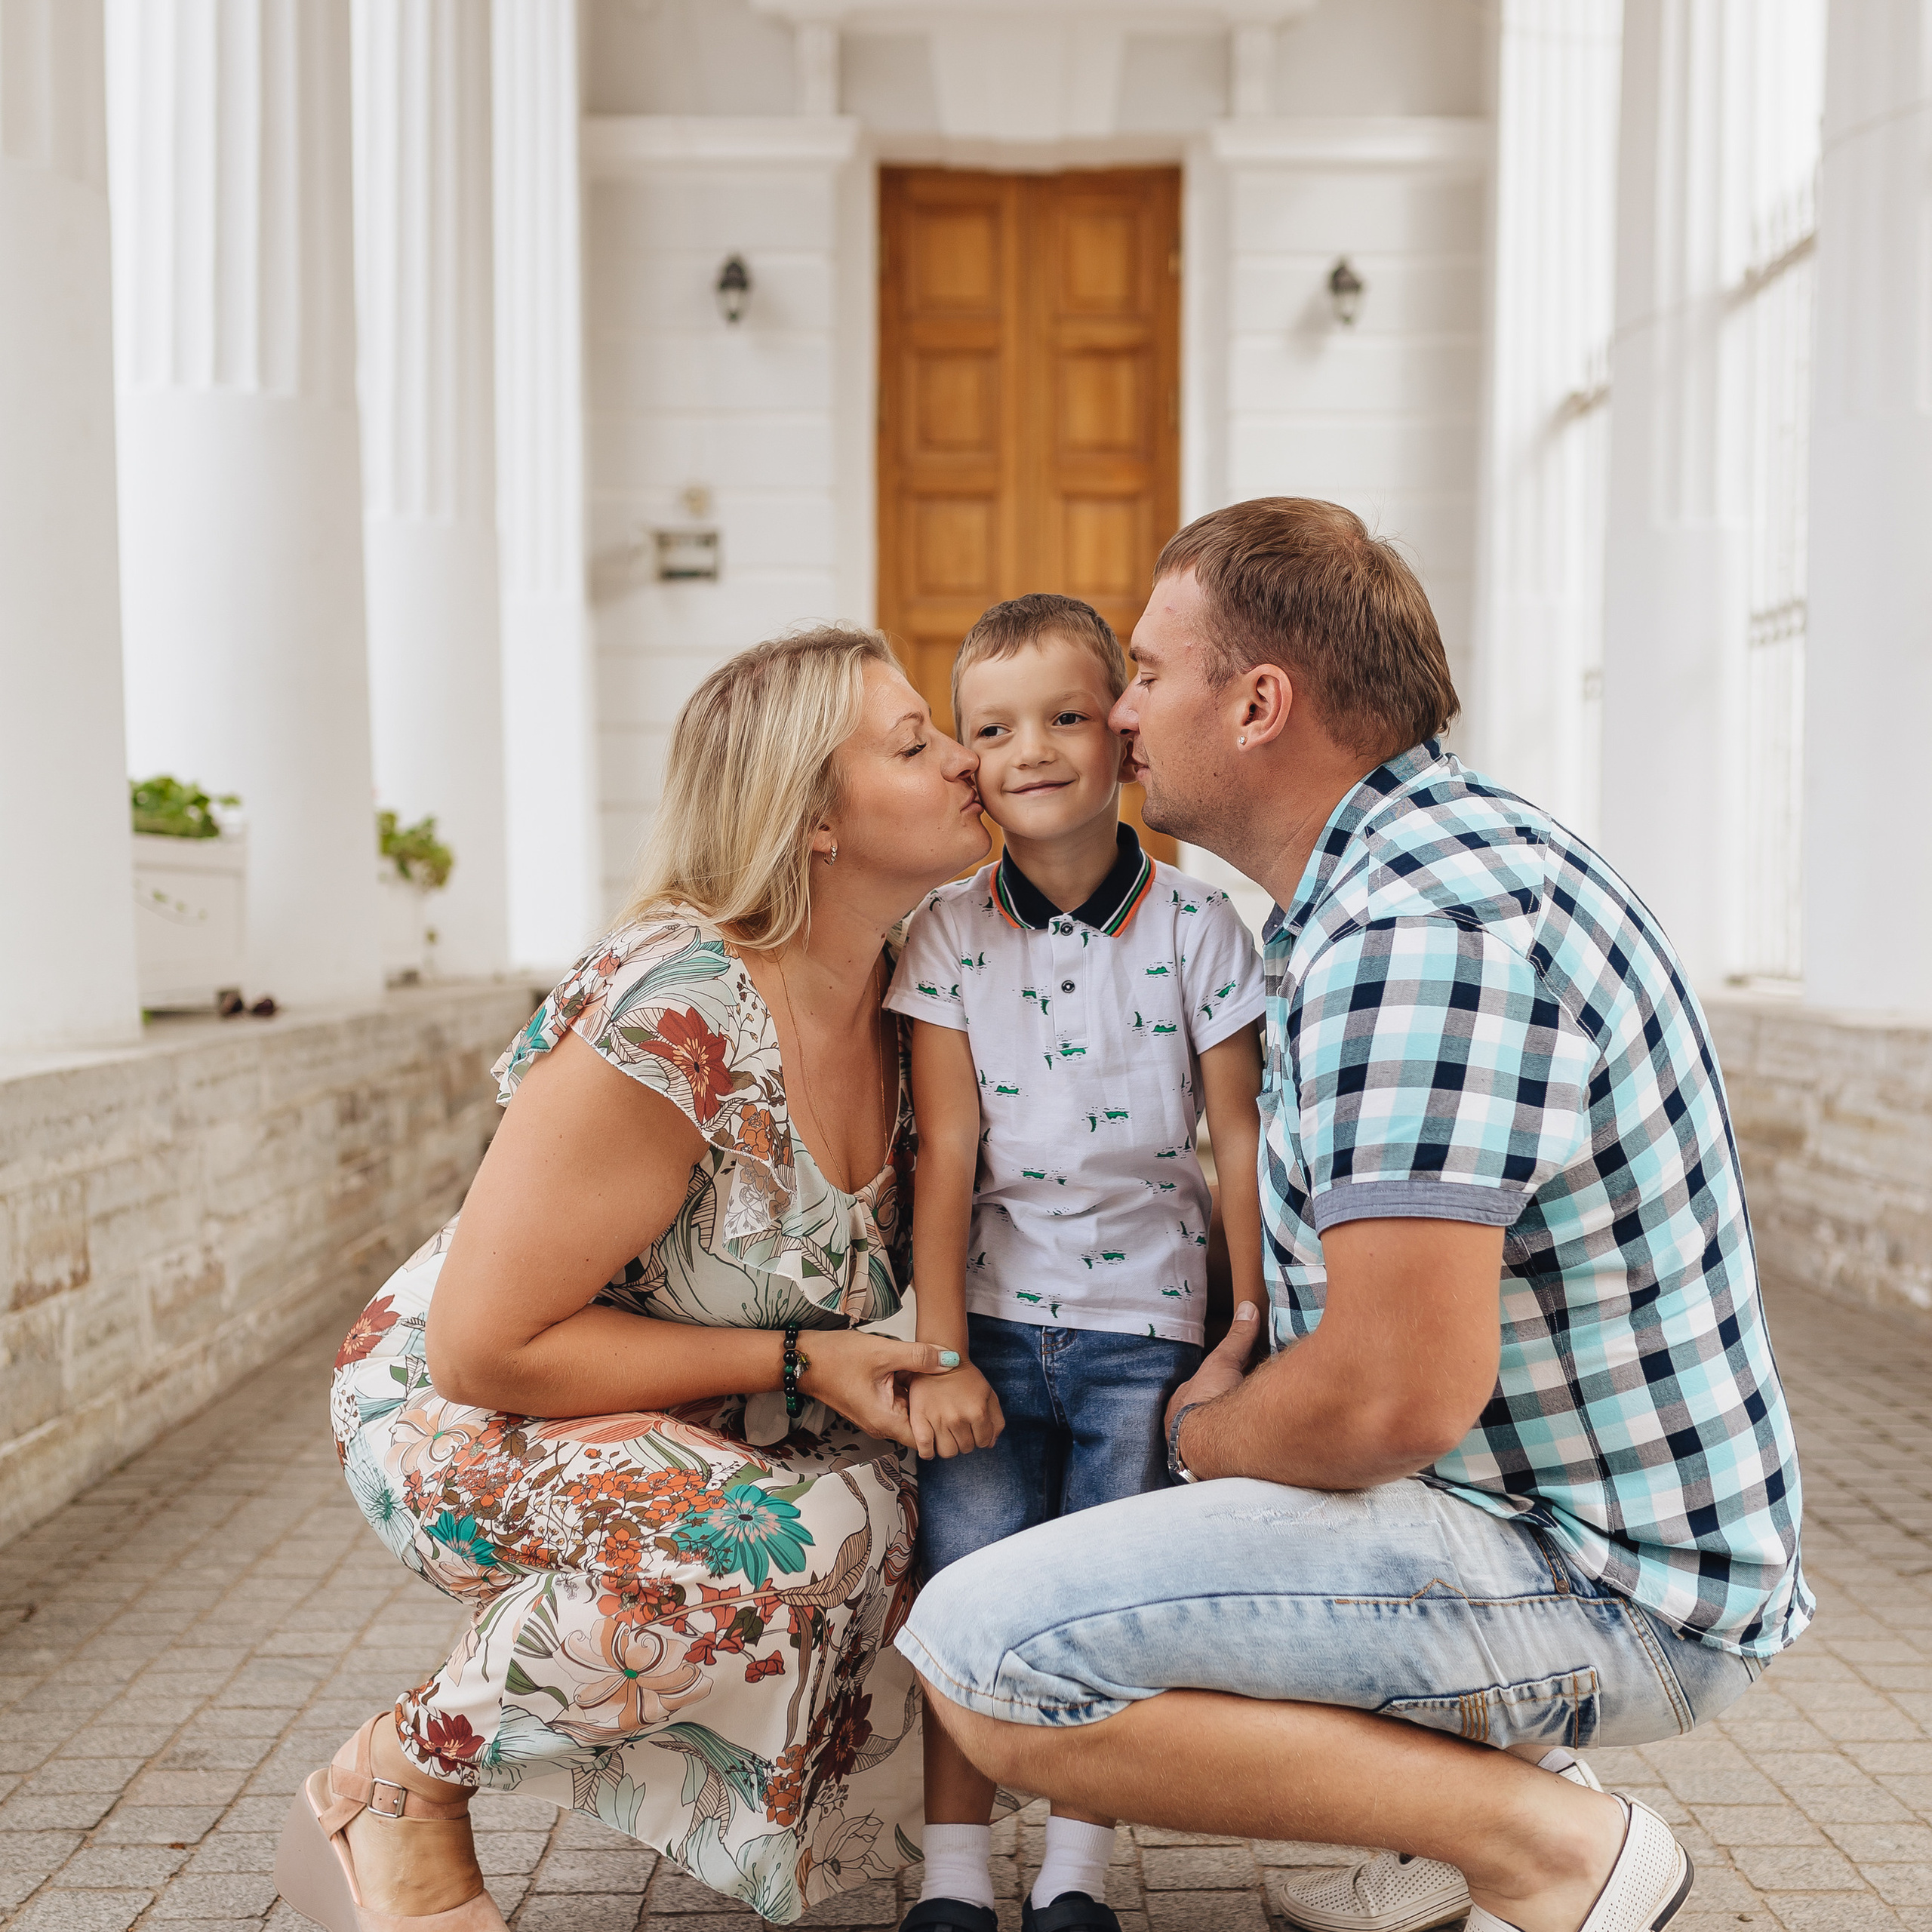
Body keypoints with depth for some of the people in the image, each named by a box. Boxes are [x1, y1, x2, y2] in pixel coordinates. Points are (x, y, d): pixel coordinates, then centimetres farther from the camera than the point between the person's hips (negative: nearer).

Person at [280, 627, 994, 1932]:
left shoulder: (897, 992, -6)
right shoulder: (672, 1016, -30)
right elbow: (486, 1346, -27)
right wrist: (797, 1361, -25)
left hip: (691, 1426, 8)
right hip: (459, 1420, -8)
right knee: (789, 1535, -33)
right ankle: (401, 1781, -10)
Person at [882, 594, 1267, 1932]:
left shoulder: (1195, 927, -4)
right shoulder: (948, 935, -1)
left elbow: (1242, 1146, 0)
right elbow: (947, 1157, -2)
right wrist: (942, 1357, -6)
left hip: (1146, 1323, -1)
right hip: (993, 1318, 1)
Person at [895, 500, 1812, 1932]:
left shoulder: (1417, 929, -25)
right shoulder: (1451, 841, 10)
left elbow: (1396, 1396, -30)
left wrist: (1202, 1434, -9)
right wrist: (1241, 1355, 7)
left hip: (1597, 1585, -11)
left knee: (979, 1657, -19)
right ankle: (1464, 1787, 16)